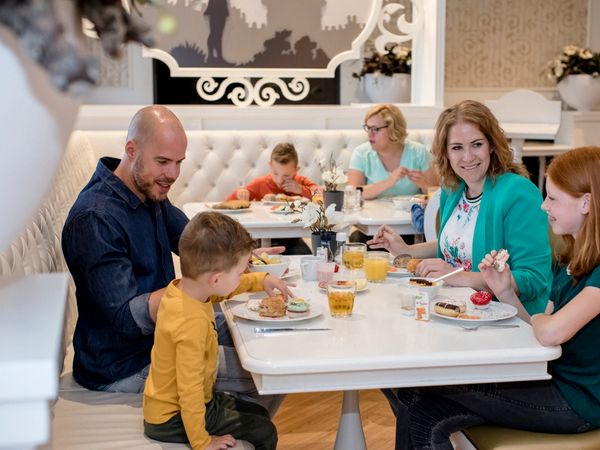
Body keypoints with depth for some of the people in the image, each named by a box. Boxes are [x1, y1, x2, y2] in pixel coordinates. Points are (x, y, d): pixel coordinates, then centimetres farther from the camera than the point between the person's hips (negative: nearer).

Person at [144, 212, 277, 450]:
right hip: (172, 419, -9)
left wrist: (263, 280, 15)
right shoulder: (192, 323, -36)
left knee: (259, 414, 19)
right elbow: (189, 391, -32)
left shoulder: (181, 288, -9)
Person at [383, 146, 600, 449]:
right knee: (422, 417, -7)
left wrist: (539, 319, -10)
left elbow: (551, 332, -33)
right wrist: (504, 291, -4)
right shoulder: (568, 261, 11)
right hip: (553, 381, 8)